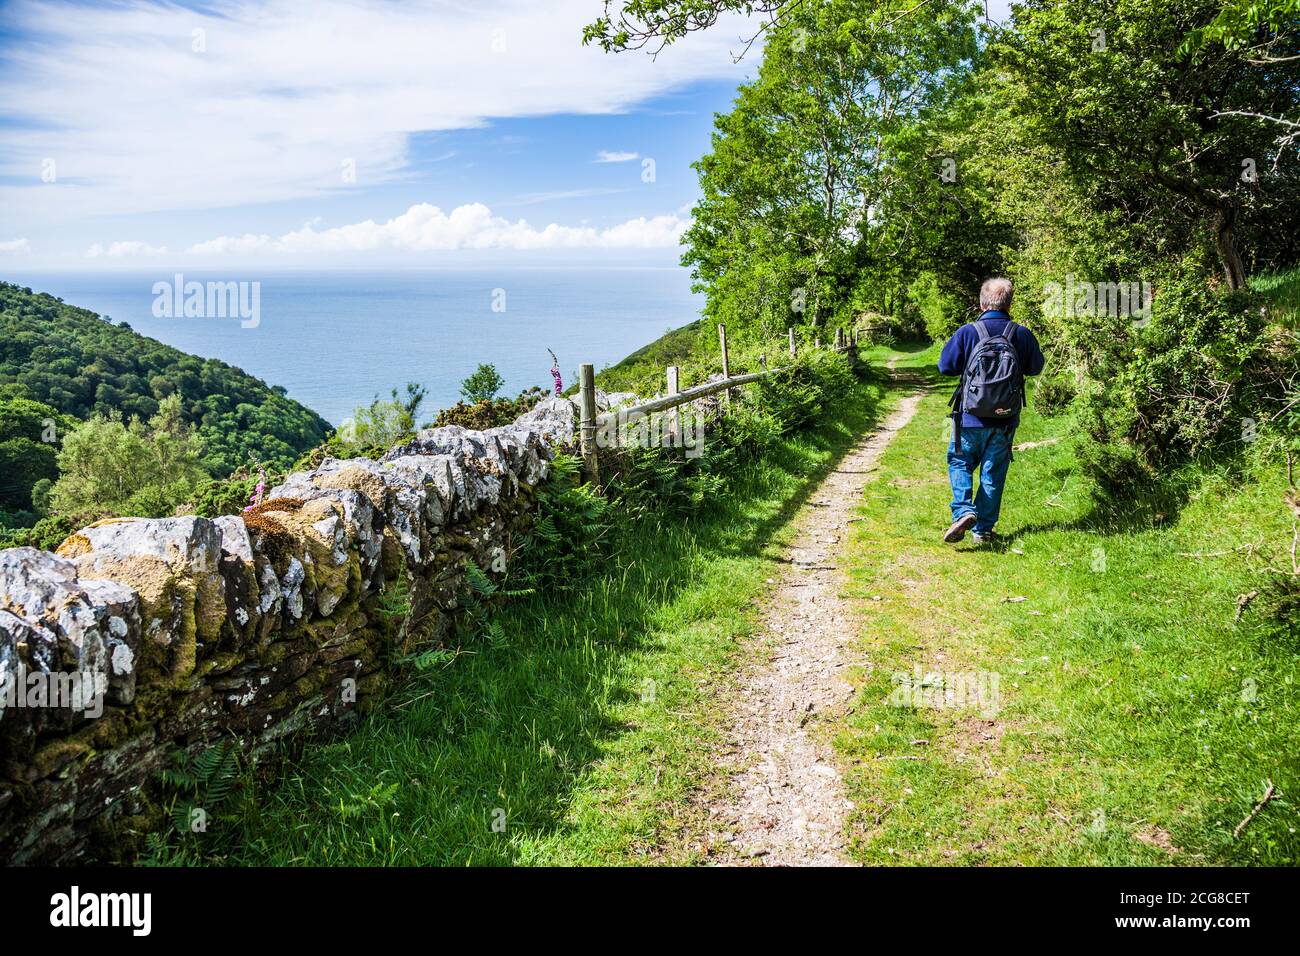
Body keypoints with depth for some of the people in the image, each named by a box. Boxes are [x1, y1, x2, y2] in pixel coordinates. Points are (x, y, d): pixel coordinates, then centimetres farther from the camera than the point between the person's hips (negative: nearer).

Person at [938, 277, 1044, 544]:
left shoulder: (967, 332, -11)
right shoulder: (1022, 335, -4)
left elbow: (945, 366, -3)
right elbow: (1036, 367, 11)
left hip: (970, 419, -2)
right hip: (1005, 422, 2)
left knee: (960, 463, 16)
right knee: (993, 473, 12)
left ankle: (963, 511, -6)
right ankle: (983, 529, 17)